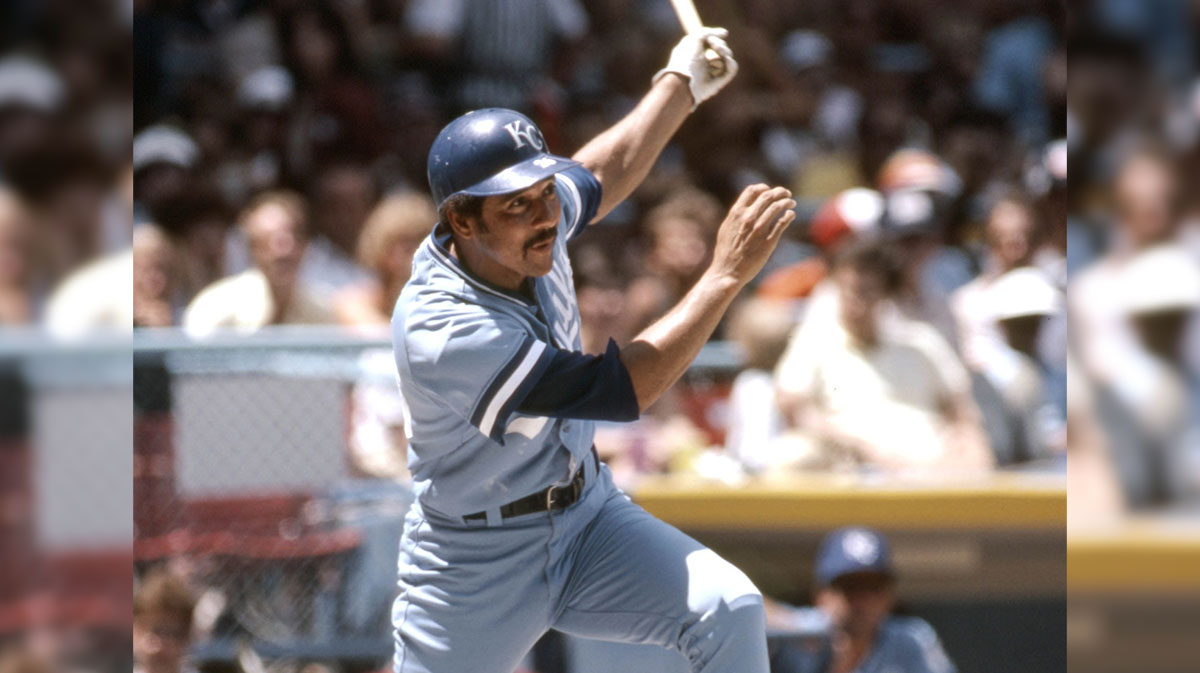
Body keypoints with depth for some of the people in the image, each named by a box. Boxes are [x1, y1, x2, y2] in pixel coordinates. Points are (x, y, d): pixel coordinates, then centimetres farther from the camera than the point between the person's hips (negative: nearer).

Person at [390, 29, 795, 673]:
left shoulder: (534, 218, -9)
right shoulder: (443, 335, -32)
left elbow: (603, 172, 17)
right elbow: (620, 390, -33)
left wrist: (680, 83, 27)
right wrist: (725, 274, -32)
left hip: (589, 518, 6)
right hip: (477, 565, -6)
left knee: (728, 611, -17)